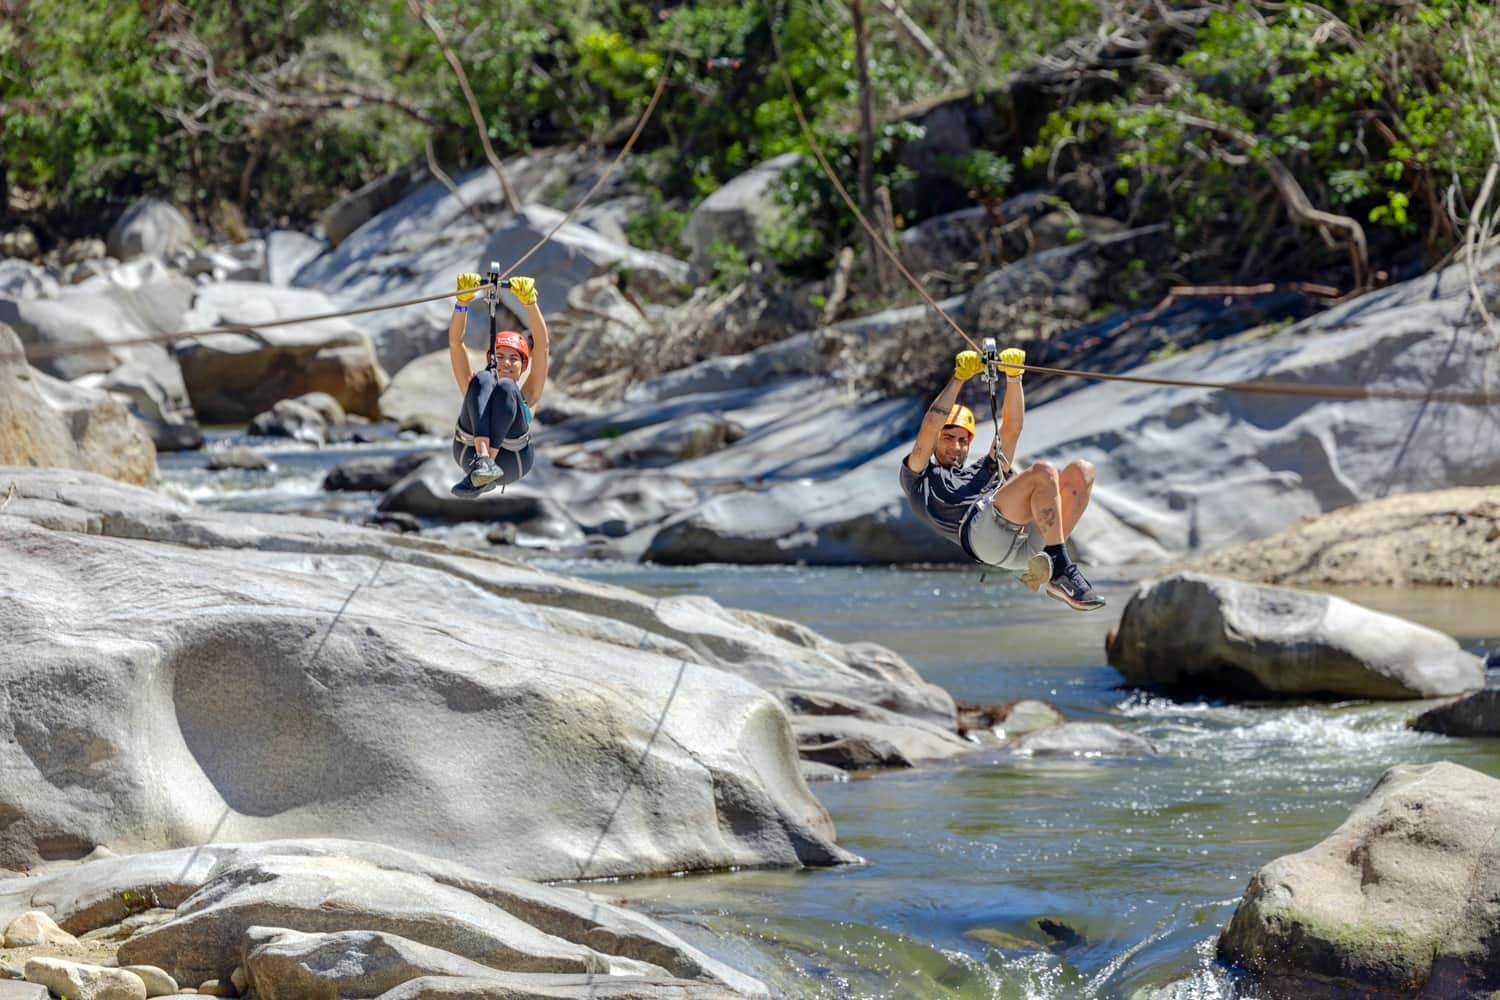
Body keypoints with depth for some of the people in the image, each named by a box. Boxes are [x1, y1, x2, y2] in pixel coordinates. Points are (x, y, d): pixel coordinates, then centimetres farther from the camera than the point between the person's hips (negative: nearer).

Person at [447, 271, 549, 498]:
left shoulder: (526, 395, 33)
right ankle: (482, 460, -45)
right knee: (484, 380, -19)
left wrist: (529, 303, 6)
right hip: (470, 451, 0)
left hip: (511, 461, 0)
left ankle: (479, 472, -35)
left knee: (505, 387, -22)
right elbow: (455, 343, 23)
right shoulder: (475, 385, 36)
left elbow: (541, 346, 20)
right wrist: (463, 301, 8)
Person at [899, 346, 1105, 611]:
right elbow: (930, 428, 12)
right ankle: (1061, 571, -33)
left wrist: (1013, 376, 22)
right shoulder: (918, 478, 28)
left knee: (1081, 471, -10)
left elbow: (1011, 427, 33)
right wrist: (959, 378, 11)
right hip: (983, 528, -7)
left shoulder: (982, 472, 43)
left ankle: (1050, 564, -20)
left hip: (1026, 540, 7)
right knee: (1044, 472, -27)